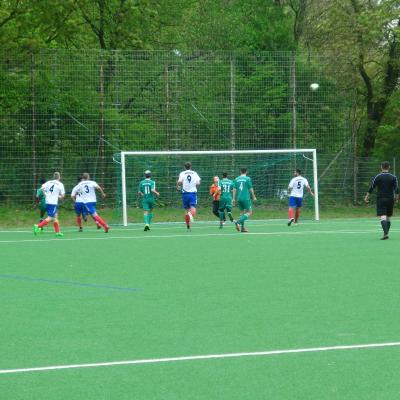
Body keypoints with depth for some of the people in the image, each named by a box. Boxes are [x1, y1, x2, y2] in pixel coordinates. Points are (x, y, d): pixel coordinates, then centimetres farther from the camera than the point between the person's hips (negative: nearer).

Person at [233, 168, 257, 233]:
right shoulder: (248, 178, -5)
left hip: (239, 198, 5)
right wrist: (254, 197, 7)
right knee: (249, 212, 1)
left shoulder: (237, 179, 8)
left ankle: (242, 227, 11)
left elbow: (234, 189, 7)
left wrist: (233, 198, 11)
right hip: (246, 198, -5)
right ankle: (238, 222, -19)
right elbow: (251, 189, -4)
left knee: (242, 212, 15)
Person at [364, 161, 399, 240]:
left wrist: (367, 196, 10)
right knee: (388, 218, 15)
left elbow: (371, 188, 0)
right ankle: (386, 234, 18)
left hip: (380, 199, -2)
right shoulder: (393, 177, 1)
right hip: (390, 199, 2)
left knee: (383, 217, -11)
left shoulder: (378, 177, -3)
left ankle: (386, 233, -27)